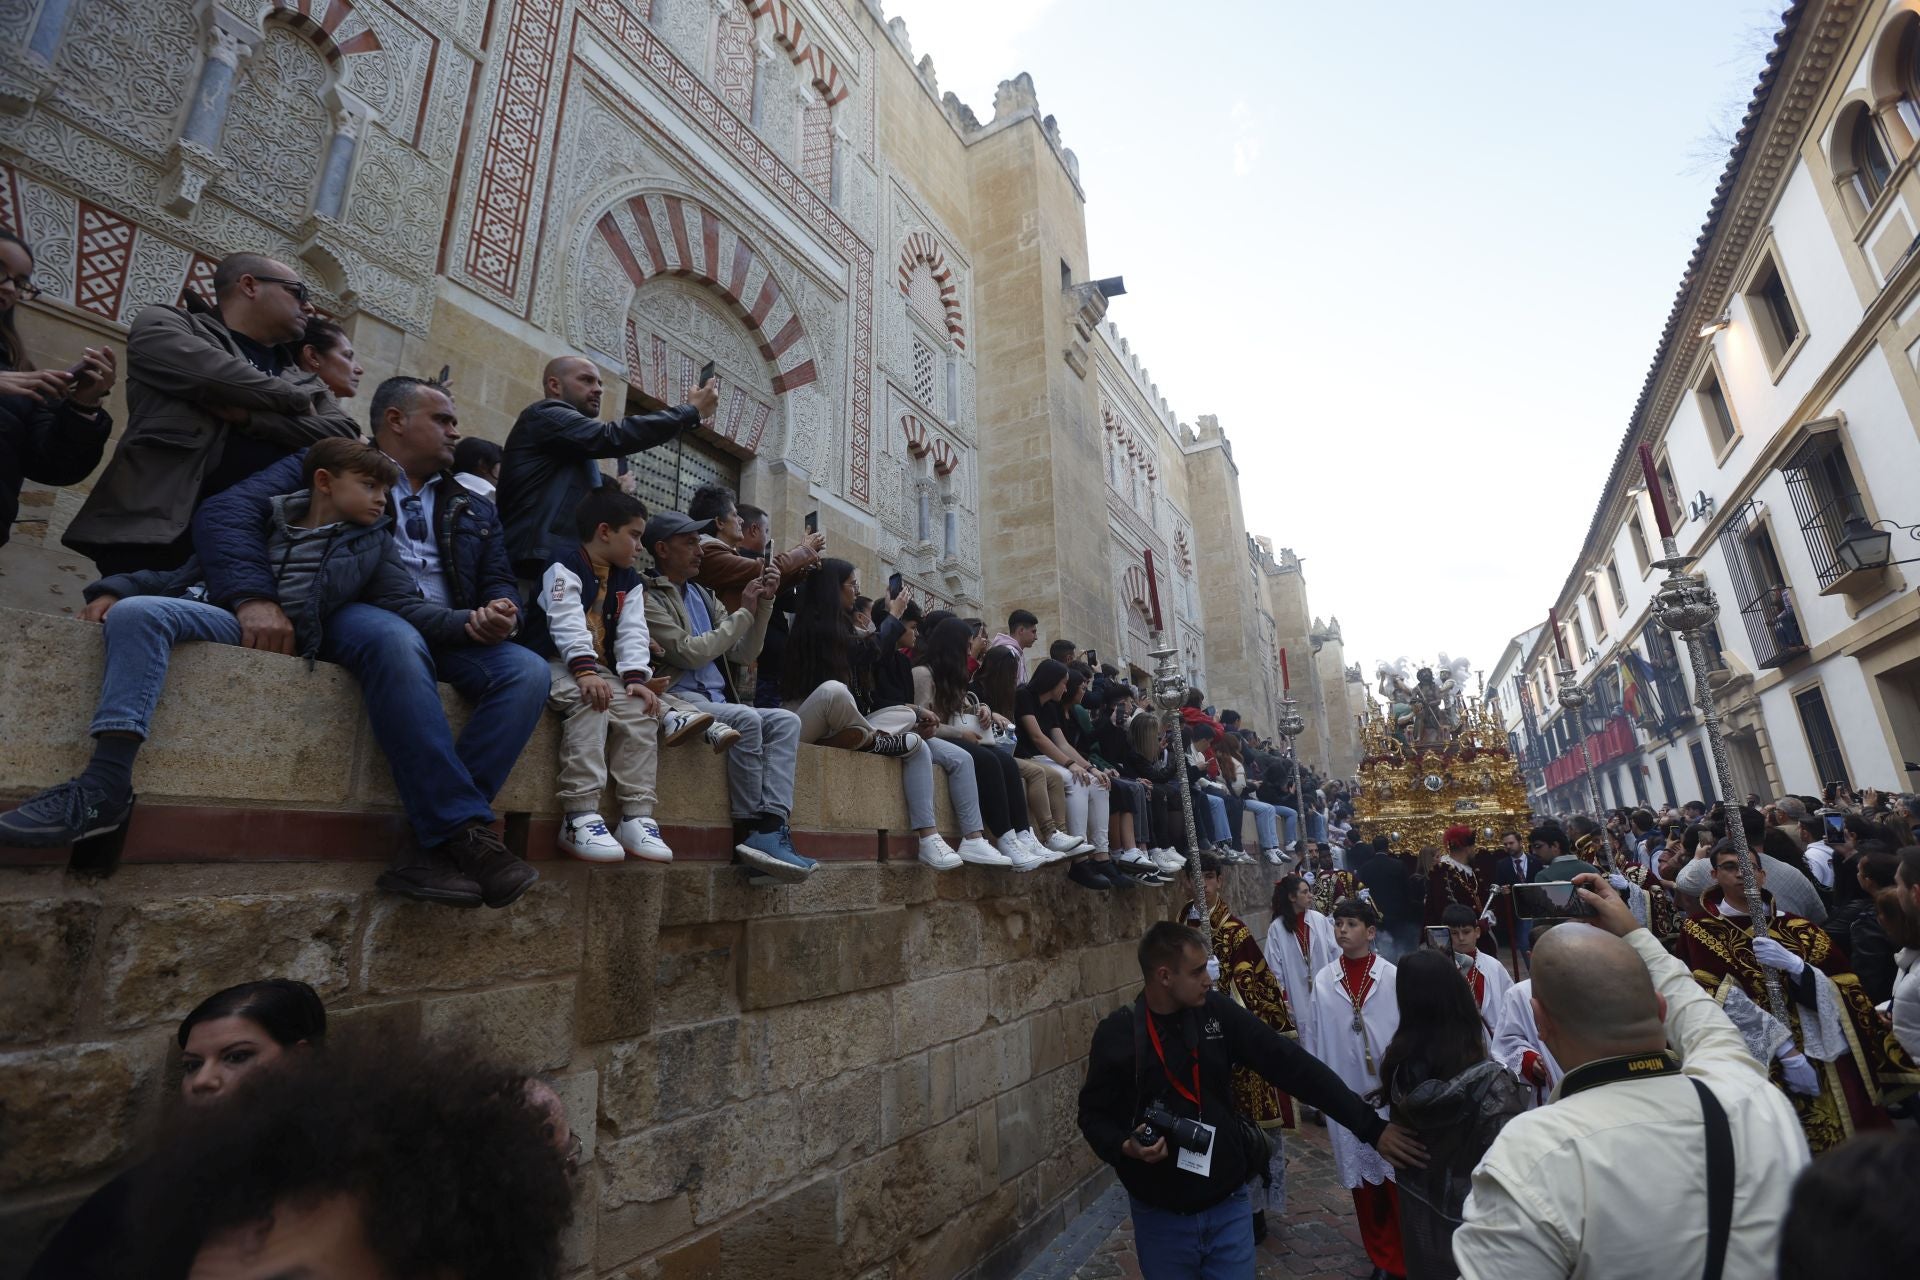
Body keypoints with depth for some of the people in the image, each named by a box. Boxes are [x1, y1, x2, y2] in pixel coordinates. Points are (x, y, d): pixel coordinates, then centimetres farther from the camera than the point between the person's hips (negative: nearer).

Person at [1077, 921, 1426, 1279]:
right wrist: (1124, 1146, -22)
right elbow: (1094, 1114, -3)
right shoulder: (1117, 1033, -14)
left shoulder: (1217, 1012, -8)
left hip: (1229, 1207, 2)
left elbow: (1291, 1064, -10)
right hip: (1160, 1216, -2)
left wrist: (1370, 1124, -12)